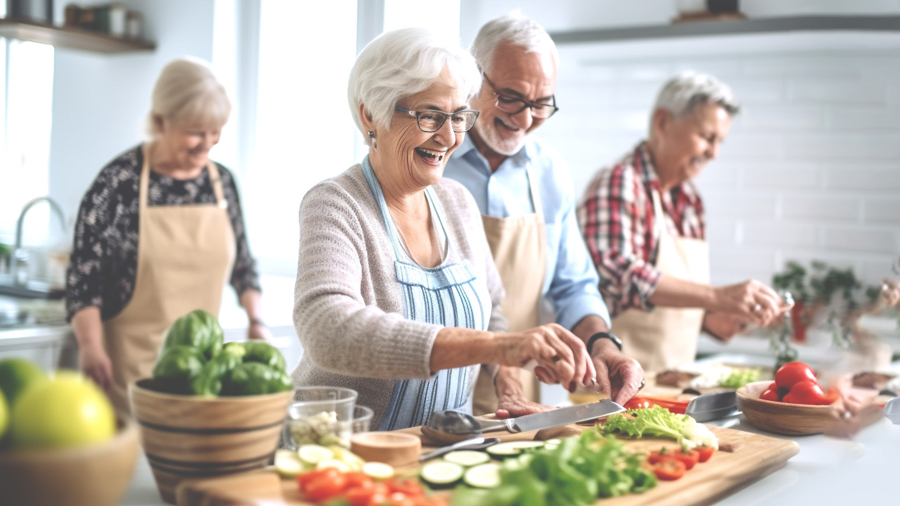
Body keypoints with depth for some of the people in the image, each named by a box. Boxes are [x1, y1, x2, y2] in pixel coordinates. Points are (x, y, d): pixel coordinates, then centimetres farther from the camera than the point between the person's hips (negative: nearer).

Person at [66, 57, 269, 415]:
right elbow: (84, 278, -9)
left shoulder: (222, 181, 6)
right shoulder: (119, 182, -8)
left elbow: (242, 264, 16)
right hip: (129, 365, -4)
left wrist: (256, 321, 4)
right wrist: (91, 347, -20)